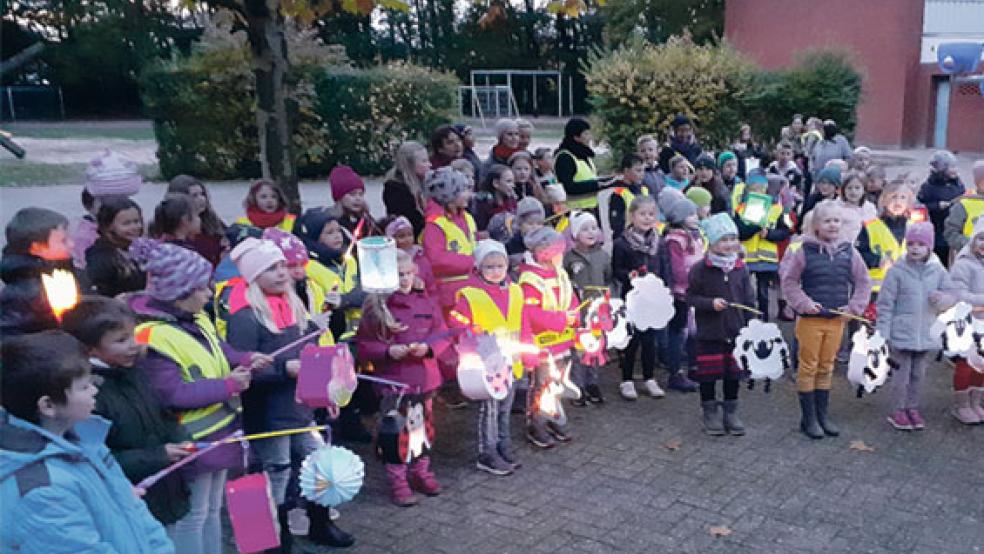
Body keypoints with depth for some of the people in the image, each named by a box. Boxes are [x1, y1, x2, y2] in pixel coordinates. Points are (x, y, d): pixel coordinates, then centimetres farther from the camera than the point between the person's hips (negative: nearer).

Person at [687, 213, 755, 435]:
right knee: (709, 373, 5)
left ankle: (731, 412, 27)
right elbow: (690, 296, -6)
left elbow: (748, 299, 7)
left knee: (734, 372, 12)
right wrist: (711, 303, -21)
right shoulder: (700, 269, -10)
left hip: (736, 331, 4)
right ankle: (710, 413, 21)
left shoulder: (740, 268, 2)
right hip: (709, 332, -3)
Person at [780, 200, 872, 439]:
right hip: (810, 319, -3)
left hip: (837, 319, 4)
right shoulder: (804, 250, -7)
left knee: (826, 368, 13)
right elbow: (789, 281, -2)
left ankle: (822, 415, 23)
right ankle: (808, 418, 12)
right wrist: (804, 303, -11)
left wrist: (854, 307, 2)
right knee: (808, 367, 3)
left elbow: (863, 282, 12)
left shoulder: (849, 252, 4)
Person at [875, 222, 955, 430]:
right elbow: (885, 304, -7)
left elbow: (951, 297, 8)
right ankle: (898, 410, 17)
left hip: (927, 334, 4)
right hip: (901, 333, -4)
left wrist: (942, 298, -16)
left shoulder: (938, 270, 2)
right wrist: (882, 332, -10)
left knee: (918, 374, 14)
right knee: (901, 373, 3)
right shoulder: (897, 271, -9)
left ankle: (913, 407, 29)